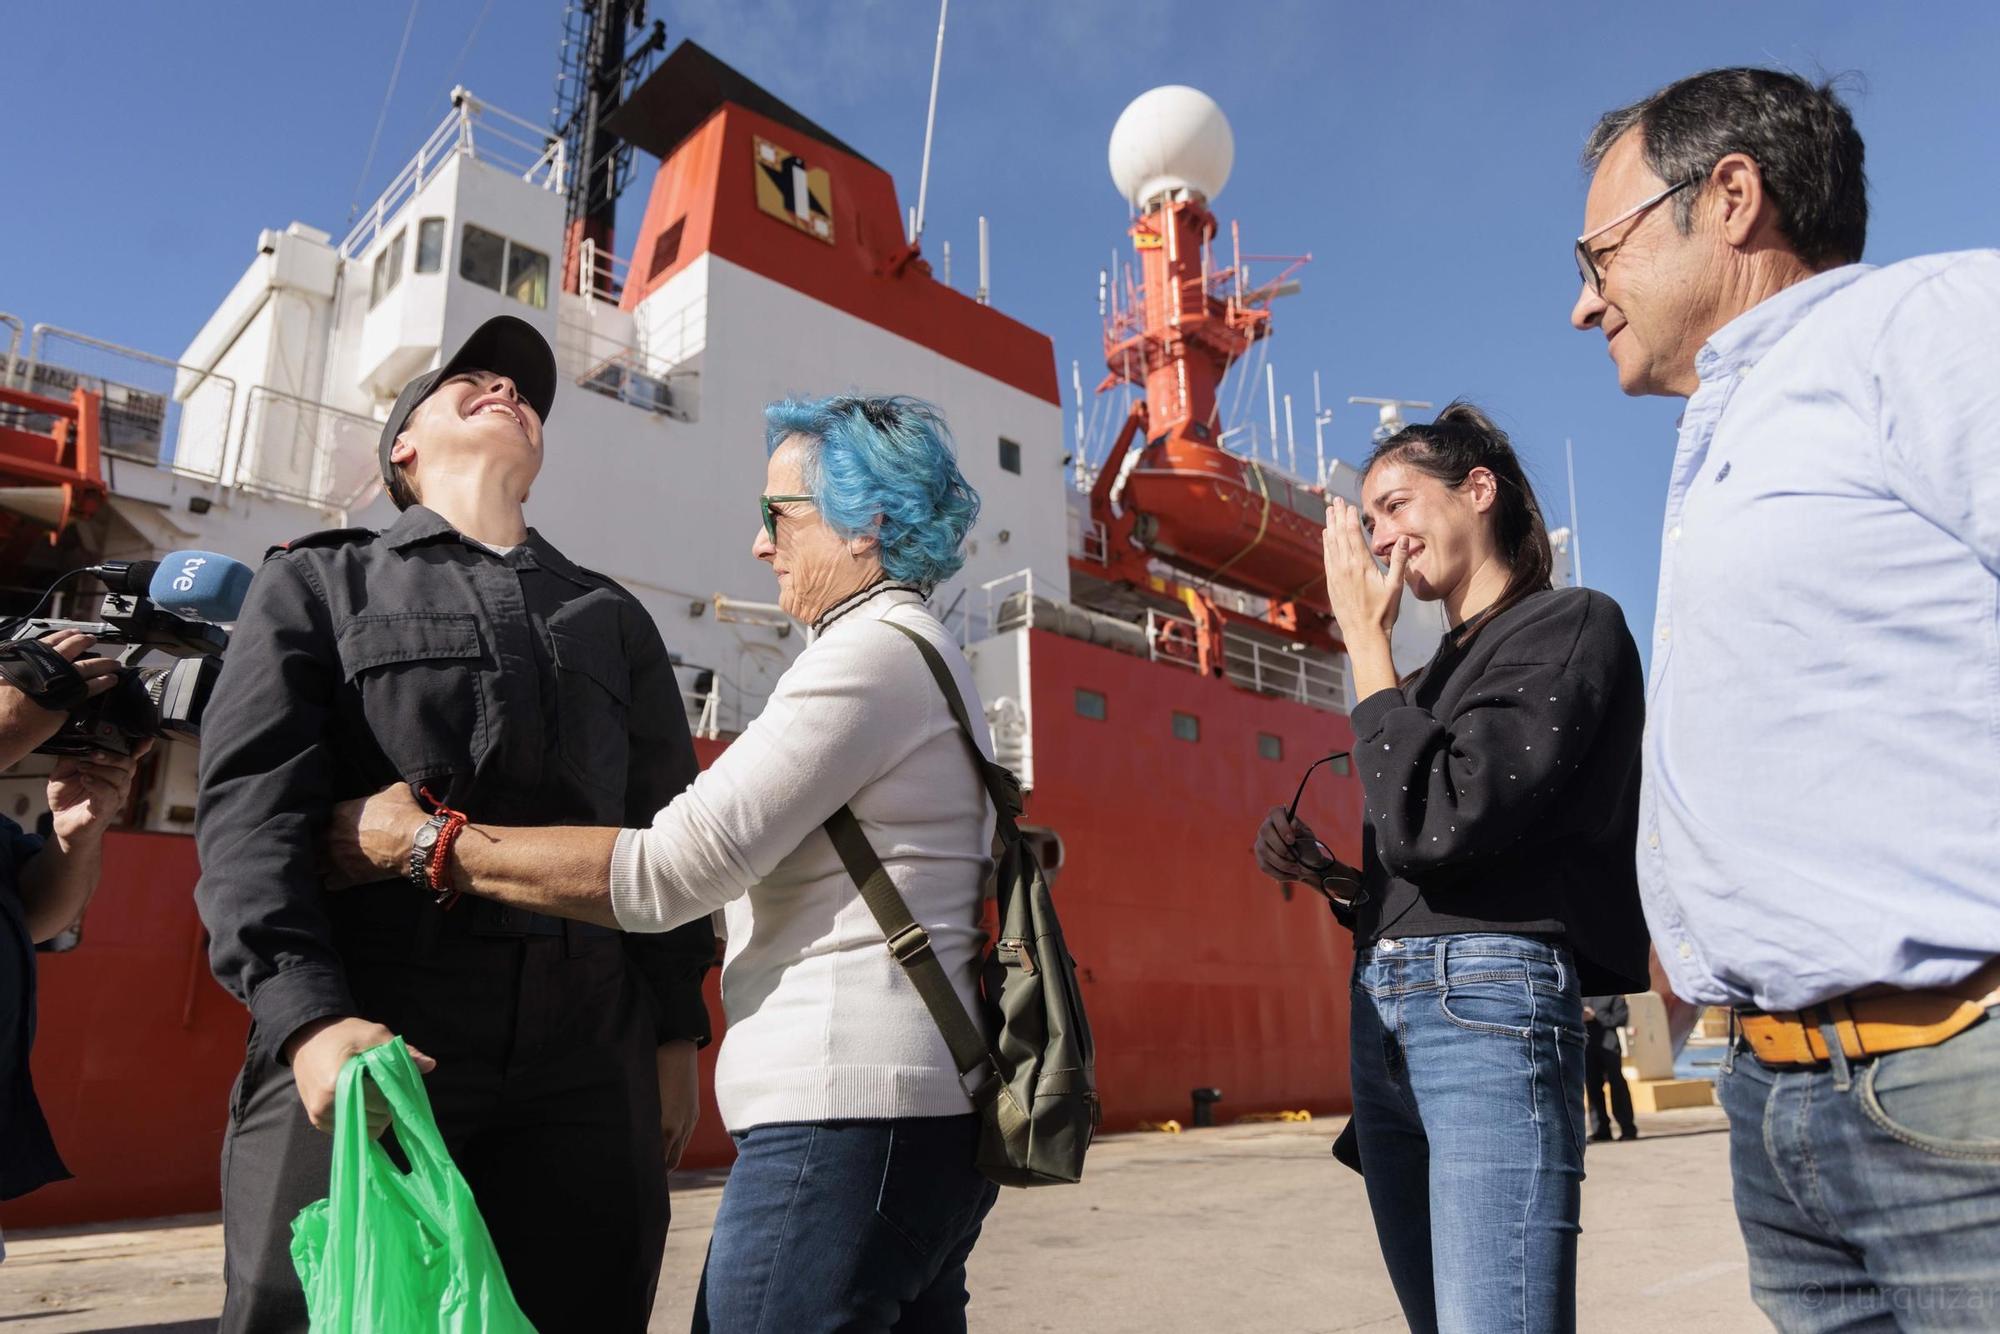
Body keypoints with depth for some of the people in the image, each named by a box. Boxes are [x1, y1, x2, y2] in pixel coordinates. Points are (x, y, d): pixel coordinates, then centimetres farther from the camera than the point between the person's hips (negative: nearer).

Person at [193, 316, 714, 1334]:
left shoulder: (614, 619, 20)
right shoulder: (316, 584, 12)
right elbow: (250, 811, -2)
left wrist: (675, 1033, 9)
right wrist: (309, 1017, -17)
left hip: (587, 1064, 3)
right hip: (362, 1041, -2)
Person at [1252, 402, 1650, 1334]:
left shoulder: (1573, 625, -2)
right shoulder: (1435, 670, 20)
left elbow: (1437, 827, -16)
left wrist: (1365, 638, -9)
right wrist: (1323, 872, 6)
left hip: (1488, 999, -8)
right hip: (1380, 1012, 8)